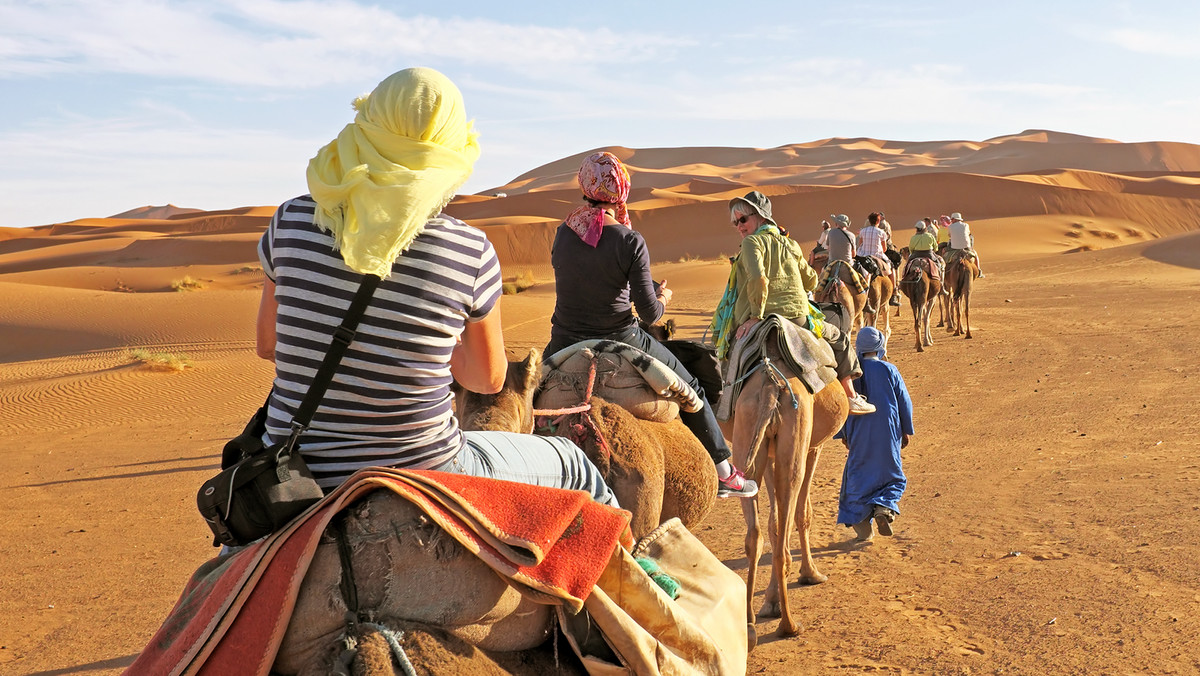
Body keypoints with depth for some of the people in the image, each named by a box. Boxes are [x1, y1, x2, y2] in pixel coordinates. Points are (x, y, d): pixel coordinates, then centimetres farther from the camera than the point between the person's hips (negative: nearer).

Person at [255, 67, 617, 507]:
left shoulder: (290, 221, -7)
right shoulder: (470, 251, -14)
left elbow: (267, 344, 8)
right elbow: (489, 379, 1)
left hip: (295, 481, 3)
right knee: (574, 466, 24)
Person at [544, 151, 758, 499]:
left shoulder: (563, 232, -3)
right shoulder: (629, 241, -17)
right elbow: (650, 313, -16)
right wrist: (663, 297, 8)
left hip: (565, 344, 3)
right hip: (620, 341, -3)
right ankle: (724, 473, 26)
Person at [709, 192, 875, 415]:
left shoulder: (752, 242, -4)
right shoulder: (790, 244, 15)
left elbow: (758, 279, -22)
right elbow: (811, 281, 24)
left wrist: (756, 316, -16)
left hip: (759, 320, -4)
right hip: (798, 318, 4)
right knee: (839, 337, 29)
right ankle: (850, 396, 29)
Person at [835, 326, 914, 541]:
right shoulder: (889, 370, -6)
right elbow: (904, 401, -1)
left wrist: (844, 434, 13)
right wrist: (906, 430, 11)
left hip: (860, 435, 1)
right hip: (888, 434, -1)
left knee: (858, 475, 9)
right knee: (891, 475, 15)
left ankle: (862, 527, 8)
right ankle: (884, 507, -10)